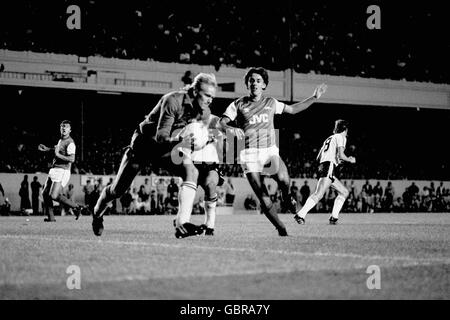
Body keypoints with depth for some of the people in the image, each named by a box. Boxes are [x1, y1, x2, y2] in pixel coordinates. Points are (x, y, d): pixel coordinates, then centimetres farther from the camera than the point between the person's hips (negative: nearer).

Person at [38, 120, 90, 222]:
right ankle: (50, 217, 14)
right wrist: (47, 149, 40)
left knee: (54, 196, -18)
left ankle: (77, 207, -5)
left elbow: (72, 159, -25)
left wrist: (58, 155, -23)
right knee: (45, 193, 7)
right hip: (54, 170, 9)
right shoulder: (61, 140, 15)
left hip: (62, 171, -9)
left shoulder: (70, 143, -14)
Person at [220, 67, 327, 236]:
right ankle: (281, 229, 10)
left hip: (270, 151, 1)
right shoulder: (238, 105, 5)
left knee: (283, 179, -30)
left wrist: (314, 97, 23)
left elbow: (292, 109, 28)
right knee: (264, 201, -10)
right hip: (249, 155, -1)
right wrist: (231, 129, -24)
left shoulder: (271, 103, 14)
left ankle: (287, 197, 5)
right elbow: (221, 123, -2)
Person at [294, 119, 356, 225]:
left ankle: (334, 217, 8)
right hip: (329, 167, -9)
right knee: (319, 194, -20)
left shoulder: (329, 138, 26)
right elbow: (341, 155, -11)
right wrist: (350, 160, 8)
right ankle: (300, 215, -29)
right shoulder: (341, 137, 3)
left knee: (344, 192, 14)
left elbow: (318, 157, 25)